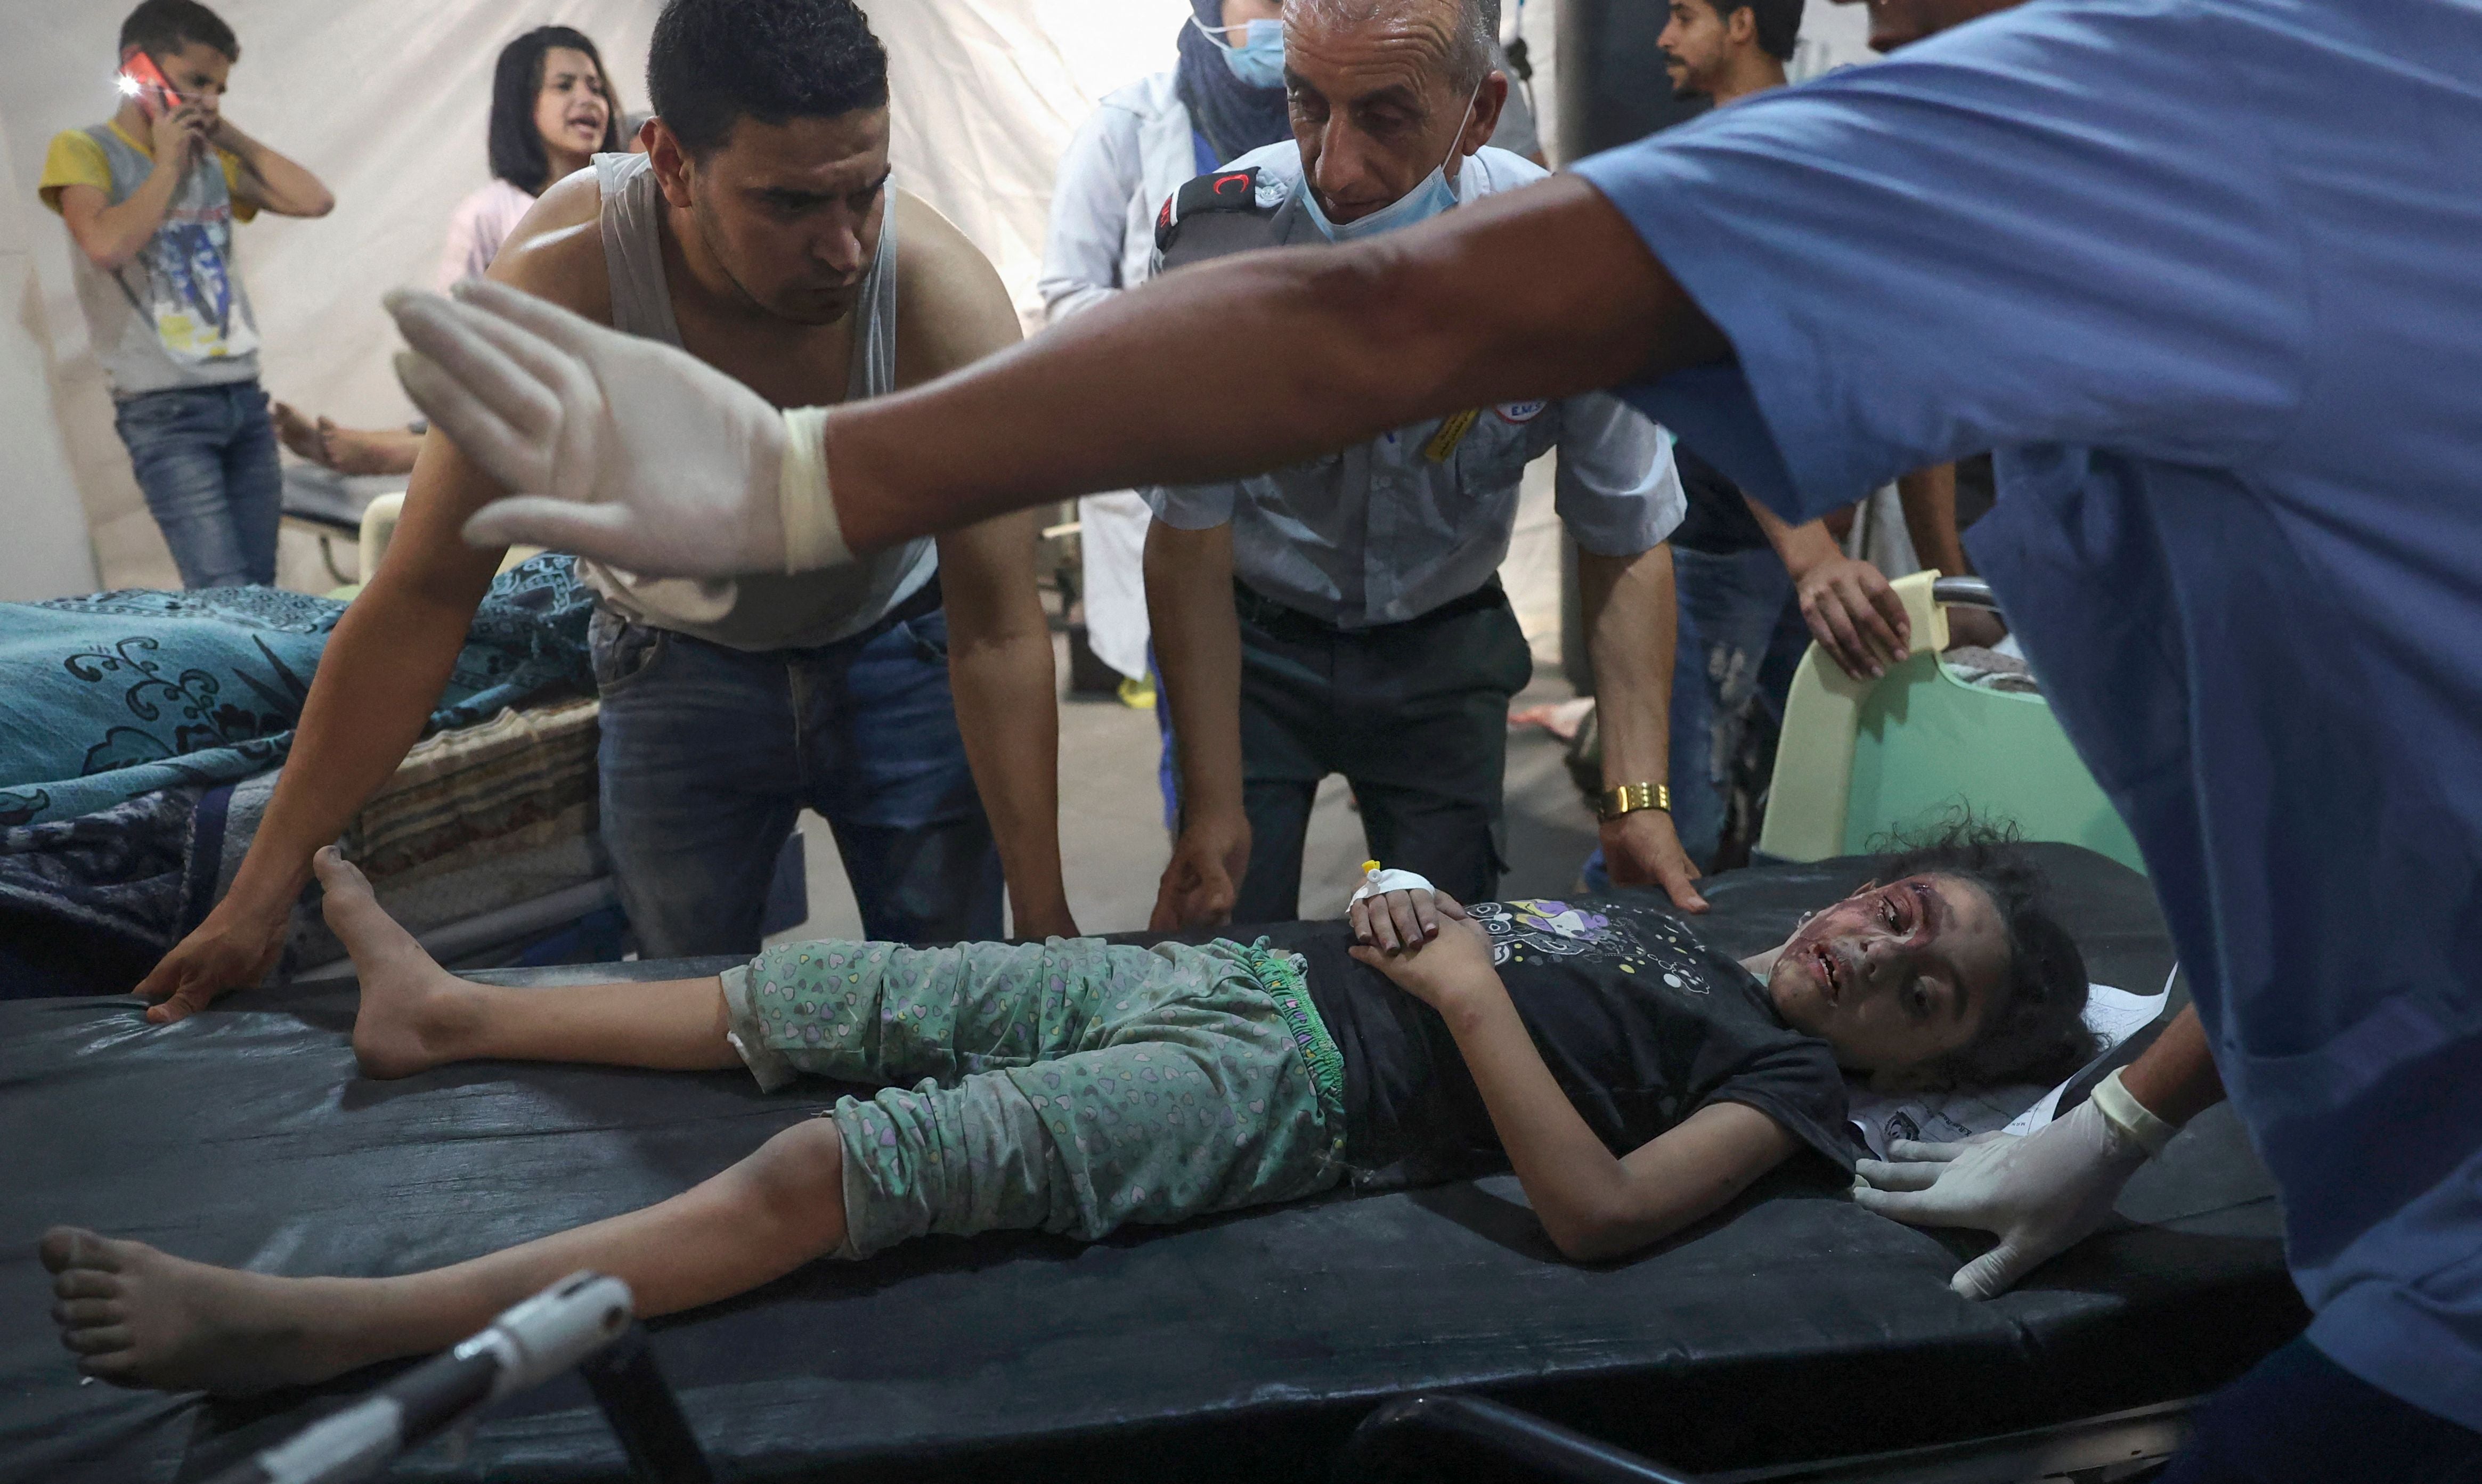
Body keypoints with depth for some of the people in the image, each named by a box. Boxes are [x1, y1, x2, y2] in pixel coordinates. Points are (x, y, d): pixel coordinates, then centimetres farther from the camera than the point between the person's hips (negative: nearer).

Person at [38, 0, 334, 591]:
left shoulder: (213, 161, 14)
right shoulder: (85, 152, -2)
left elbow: (314, 200, 8)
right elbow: (106, 247, -20)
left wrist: (233, 138, 6)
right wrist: (167, 166, -7)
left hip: (244, 400, 6)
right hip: (166, 412, -6)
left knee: (260, 590, 3)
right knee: (225, 597, -15)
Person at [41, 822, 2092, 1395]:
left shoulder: (1795, 1079, -2)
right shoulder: (1674, 930, 23)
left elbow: (1600, 1210, -20)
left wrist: (1465, 984, -17)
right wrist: (1412, 915, 9)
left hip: (1299, 1092, -8)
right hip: (1246, 973, 8)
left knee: (845, 1165, -21)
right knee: (832, 993, 9)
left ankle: (316, 1326, -19)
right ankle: (446, 1009, 28)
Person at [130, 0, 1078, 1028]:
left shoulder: (944, 297, -31)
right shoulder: (560, 287, -30)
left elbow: (997, 635, -26)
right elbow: (422, 600, -24)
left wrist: (1046, 923, -26)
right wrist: (258, 900, -22)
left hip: (897, 647, 0)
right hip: (679, 662, 0)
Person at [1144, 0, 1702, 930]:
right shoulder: (1221, 236, -26)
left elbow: (1627, 545, -12)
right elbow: (1190, 539, -18)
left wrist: (1637, 801, -22)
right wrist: (1213, 806, -20)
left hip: (1445, 645, 1)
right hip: (1250, 636, -1)